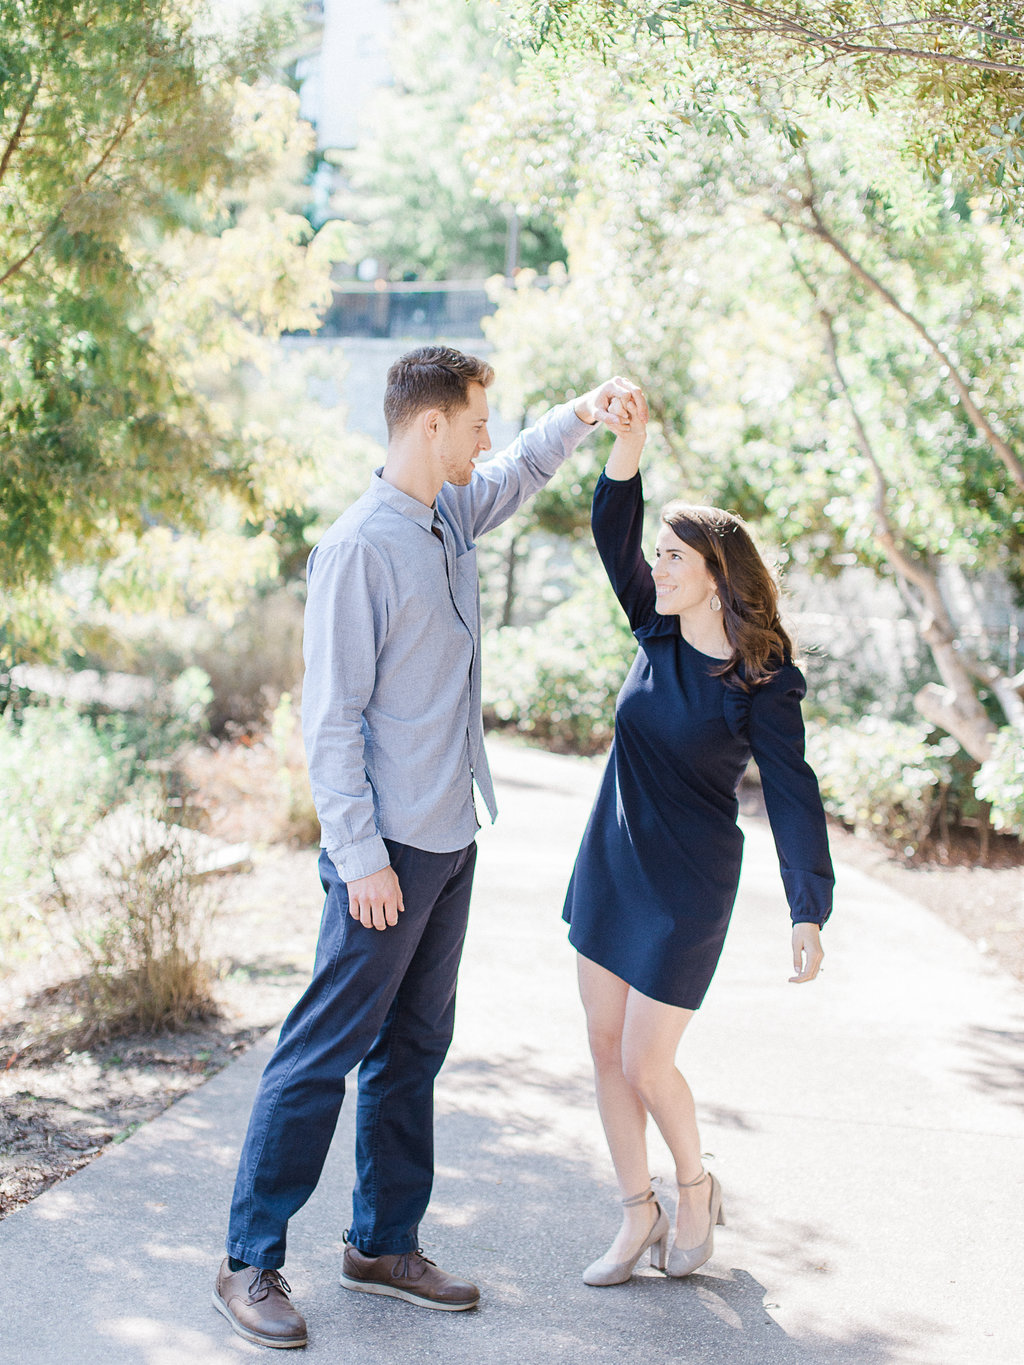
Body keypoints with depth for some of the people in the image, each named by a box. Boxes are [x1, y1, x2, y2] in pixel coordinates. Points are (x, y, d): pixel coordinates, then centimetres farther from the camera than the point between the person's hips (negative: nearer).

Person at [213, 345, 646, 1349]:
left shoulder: (453, 513, 9)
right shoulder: (360, 546, -15)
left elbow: (520, 470, 32)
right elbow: (329, 717, -17)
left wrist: (583, 416, 13)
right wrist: (361, 859, -19)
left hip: (451, 841, 9)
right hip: (389, 850, -9)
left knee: (413, 1049, 14)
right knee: (324, 1051, -3)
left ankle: (385, 1245, 24)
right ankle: (249, 1264, 7)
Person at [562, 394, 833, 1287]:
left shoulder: (762, 680, -15)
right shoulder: (659, 633, 1)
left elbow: (792, 795, -18)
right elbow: (614, 536, -7)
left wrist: (809, 912, -23)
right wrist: (628, 444, -22)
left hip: (687, 887, -6)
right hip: (609, 866, 6)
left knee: (646, 1063, -2)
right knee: (605, 1046, 9)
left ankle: (696, 1189, 27)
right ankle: (639, 1216, 23)